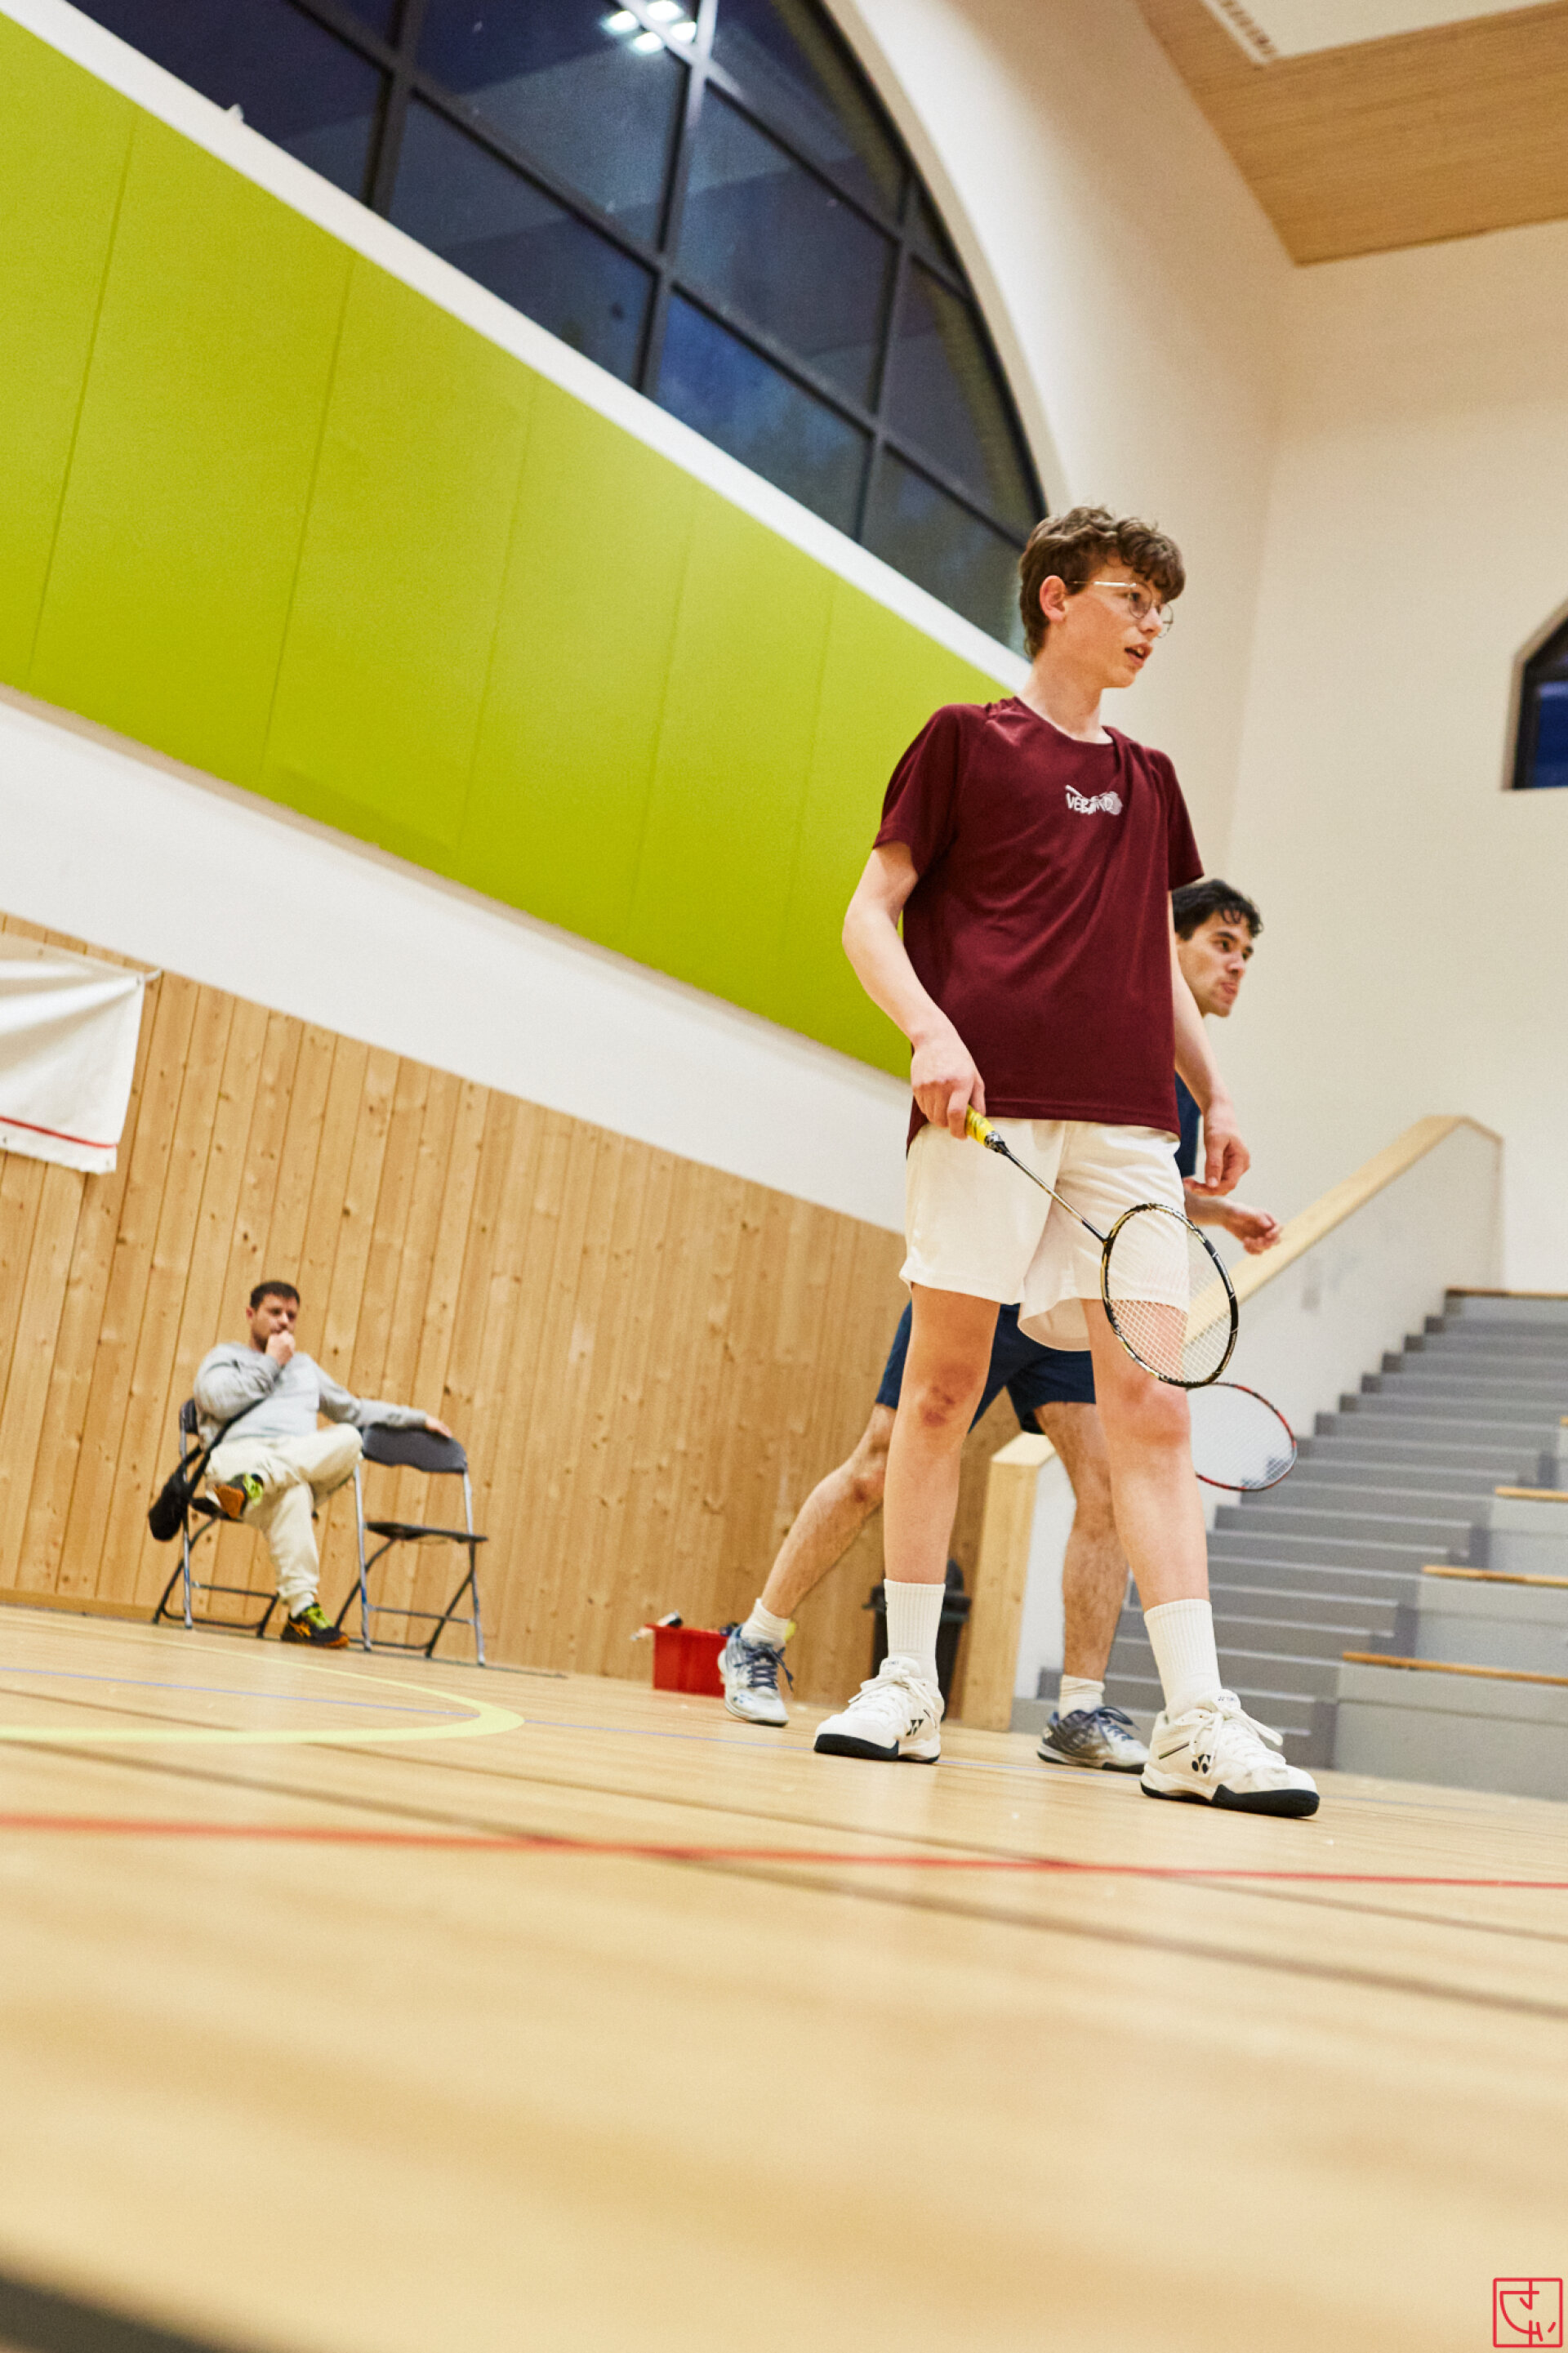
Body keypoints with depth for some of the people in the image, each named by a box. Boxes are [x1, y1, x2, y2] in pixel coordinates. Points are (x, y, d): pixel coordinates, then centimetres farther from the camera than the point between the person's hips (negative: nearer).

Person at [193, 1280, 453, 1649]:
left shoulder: (304, 1365, 35)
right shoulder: (225, 1356, 18)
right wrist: (271, 1362, 6)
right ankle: (301, 1609, -49)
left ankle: (256, 1481, -48)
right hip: (241, 1450, -4)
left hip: (308, 1461, 4)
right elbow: (220, 1401, -4)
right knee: (292, 1492, -41)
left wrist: (417, 1418, 39)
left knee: (348, 1438, -32)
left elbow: (353, 1409, 43)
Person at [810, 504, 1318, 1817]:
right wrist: (931, 1028, -14)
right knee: (942, 1386, -1)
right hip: (985, 1109, -4)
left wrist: (1214, 1091, 16)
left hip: (1127, 1120, 4)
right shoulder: (965, 741, 8)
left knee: (1150, 1403, -4)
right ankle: (909, 1686, 9)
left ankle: (1196, 1719, -7)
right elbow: (872, 915, 3)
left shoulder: (1148, 781, 22)